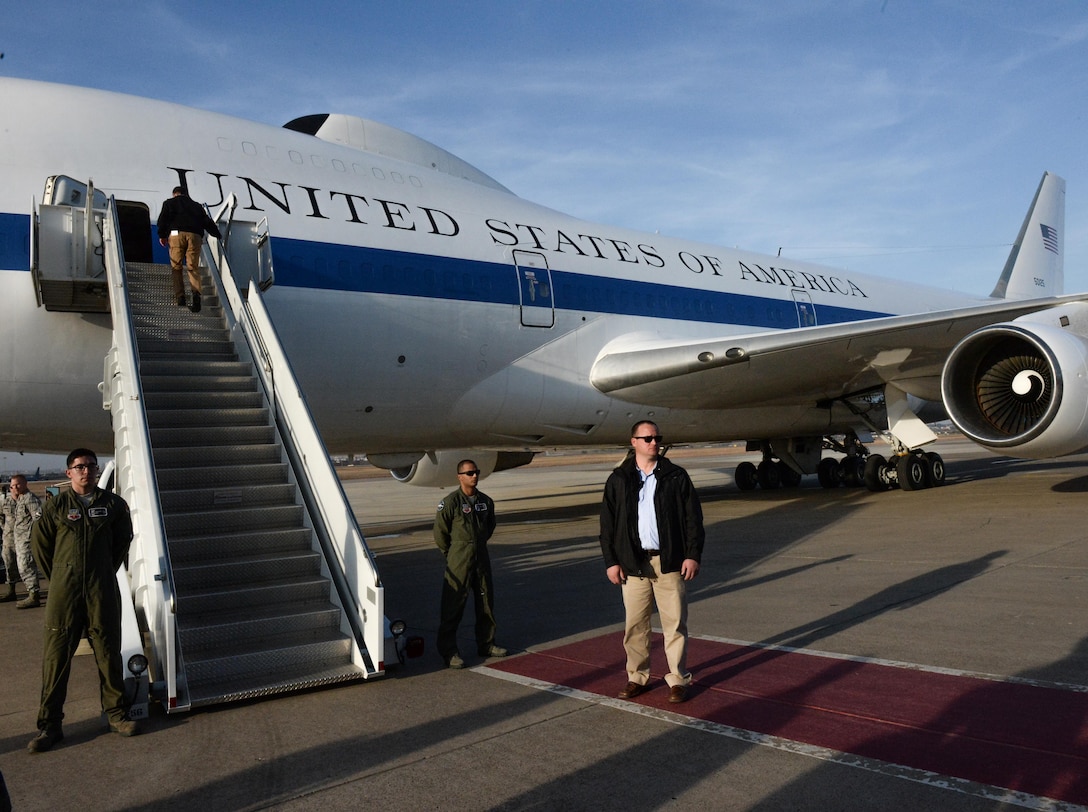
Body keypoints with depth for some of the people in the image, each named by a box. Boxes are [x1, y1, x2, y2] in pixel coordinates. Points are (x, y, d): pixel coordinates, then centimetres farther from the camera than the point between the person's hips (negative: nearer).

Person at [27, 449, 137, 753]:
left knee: (109, 653, 7)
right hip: (63, 592, 0)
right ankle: (49, 725, 10)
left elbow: (123, 540, 14)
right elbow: (39, 543, 10)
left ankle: (116, 713, 19)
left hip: (103, 592, 1)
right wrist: (57, 577, 11)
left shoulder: (113, 504, 3)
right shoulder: (56, 505, 2)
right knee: (56, 656, 1)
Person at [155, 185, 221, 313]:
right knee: (193, 267, 0)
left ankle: (180, 296, -7)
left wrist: (162, 235, 10)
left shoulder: (169, 203, 22)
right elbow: (207, 221, 22)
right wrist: (217, 234, 31)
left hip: (177, 234, -2)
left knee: (176, 267, 4)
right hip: (195, 235, 2)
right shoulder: (197, 206, 29)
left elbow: (163, 218, 7)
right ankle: (196, 292, -24)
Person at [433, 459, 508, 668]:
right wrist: (452, 553, 3)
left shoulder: (486, 501, 5)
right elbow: (440, 531, -6)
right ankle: (448, 651, 7)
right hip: (458, 563, -6)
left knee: (486, 603, 14)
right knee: (453, 608, -2)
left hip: (482, 559, 6)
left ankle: (486, 644, 29)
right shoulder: (450, 502, -13)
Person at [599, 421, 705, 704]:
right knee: (634, 624, 7)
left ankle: (678, 679, 13)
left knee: (675, 623, 2)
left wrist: (693, 555, -5)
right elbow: (608, 524, 5)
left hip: (670, 561, -1)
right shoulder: (618, 480, 5)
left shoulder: (676, 476, 3)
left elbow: (693, 518, 2)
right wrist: (611, 561, 0)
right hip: (633, 563, 1)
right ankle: (637, 677, 20)